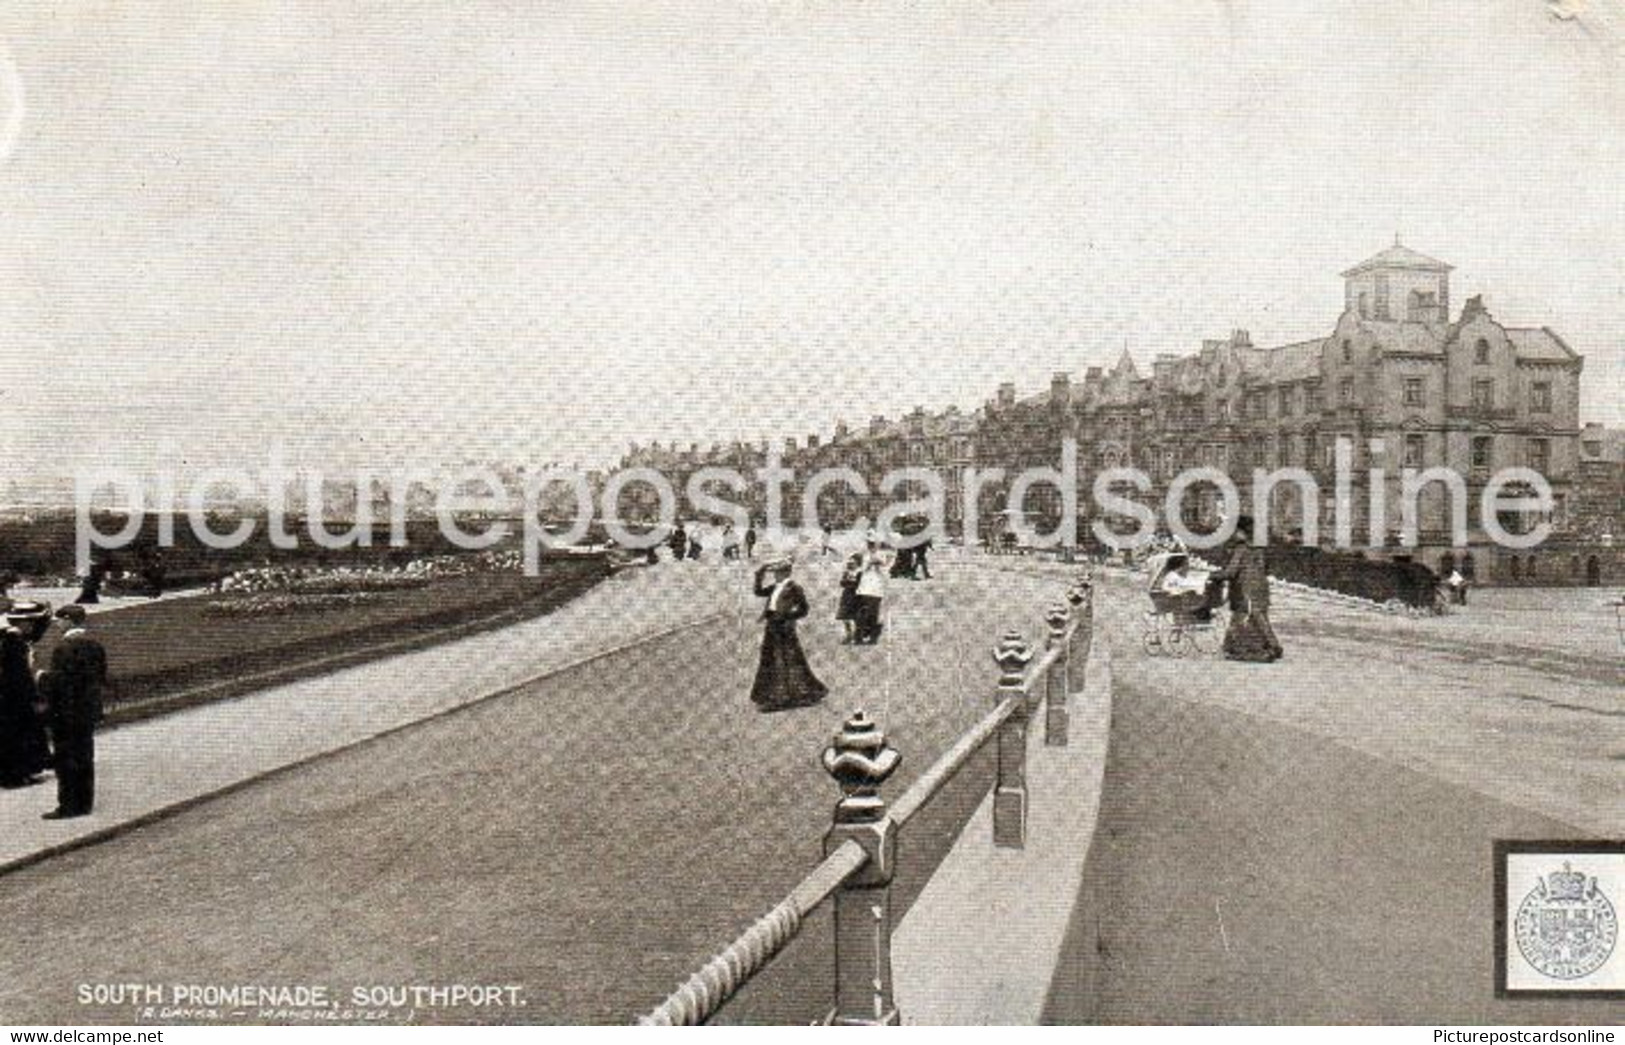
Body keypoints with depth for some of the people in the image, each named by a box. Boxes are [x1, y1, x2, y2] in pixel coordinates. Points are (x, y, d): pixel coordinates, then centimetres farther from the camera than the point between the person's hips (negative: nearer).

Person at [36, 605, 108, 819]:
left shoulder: (64, 647, -18)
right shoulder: (95, 645, 6)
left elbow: (57, 682, -20)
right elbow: (102, 679, 9)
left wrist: (43, 677, -3)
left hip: (66, 713, -8)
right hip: (90, 711, 8)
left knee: (66, 760, 0)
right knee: (85, 757, 13)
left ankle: (68, 806, 4)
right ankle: (85, 803, 19)